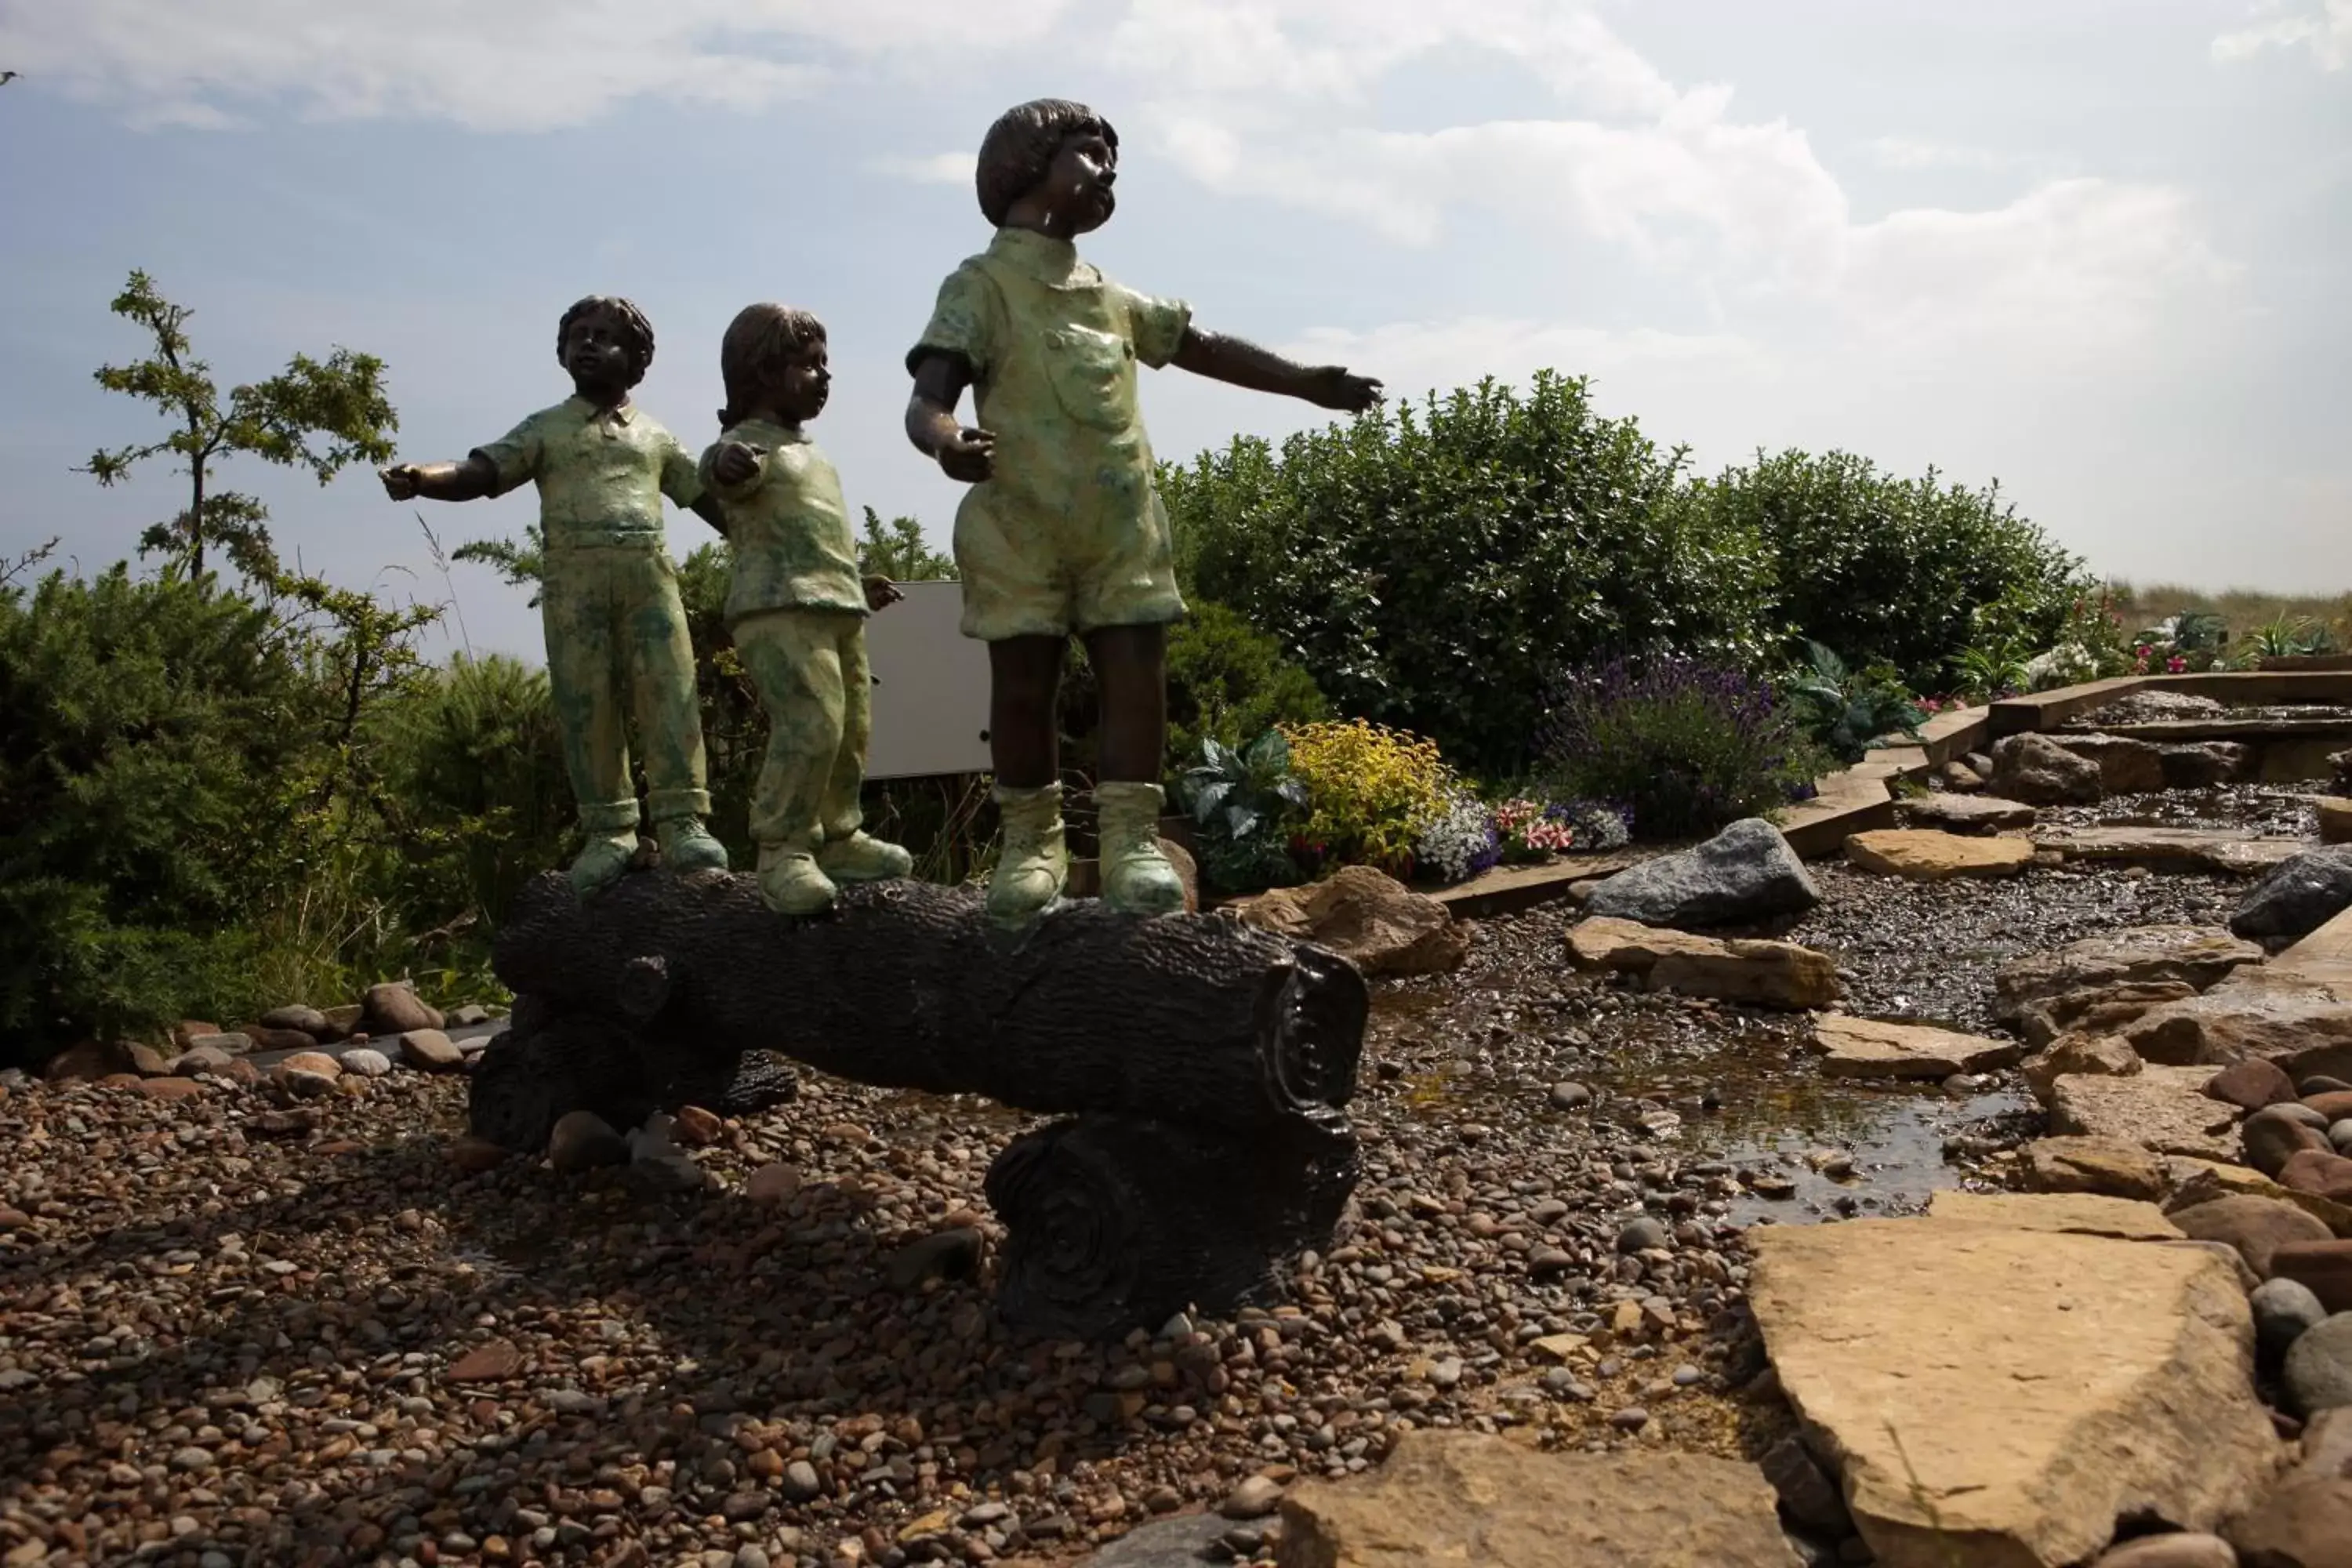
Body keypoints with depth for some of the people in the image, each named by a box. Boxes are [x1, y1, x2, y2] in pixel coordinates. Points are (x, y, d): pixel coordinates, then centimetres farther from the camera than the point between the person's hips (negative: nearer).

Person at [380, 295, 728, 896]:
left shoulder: (655, 437, 21)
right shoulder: (545, 429, 16)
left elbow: (711, 501, 22)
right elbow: (477, 474, 3)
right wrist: (420, 478, -18)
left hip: (648, 571, 0)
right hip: (573, 577, 0)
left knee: (669, 692, -10)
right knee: (585, 705, -4)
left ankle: (683, 824, -12)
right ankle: (608, 831, 1)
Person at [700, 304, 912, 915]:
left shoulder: (808, 452, 25)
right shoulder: (750, 443, -5)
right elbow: (719, 468, -30)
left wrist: (853, 583, 36)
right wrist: (725, 464, -52)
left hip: (836, 610, 10)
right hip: (780, 610, -10)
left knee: (851, 729, 12)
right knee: (811, 725, -21)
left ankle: (837, 838, 24)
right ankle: (782, 851, -14)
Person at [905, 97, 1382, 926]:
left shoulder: (1110, 297, 18)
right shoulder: (982, 285, -2)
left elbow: (1205, 348, 27)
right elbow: (927, 396, -14)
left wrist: (1306, 383, 25)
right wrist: (946, 440, -38)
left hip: (1123, 528, 5)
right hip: (1020, 526, -5)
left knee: (1137, 678, -2)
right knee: (1022, 689, 1)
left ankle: (1132, 840, 3)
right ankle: (1030, 842, 14)